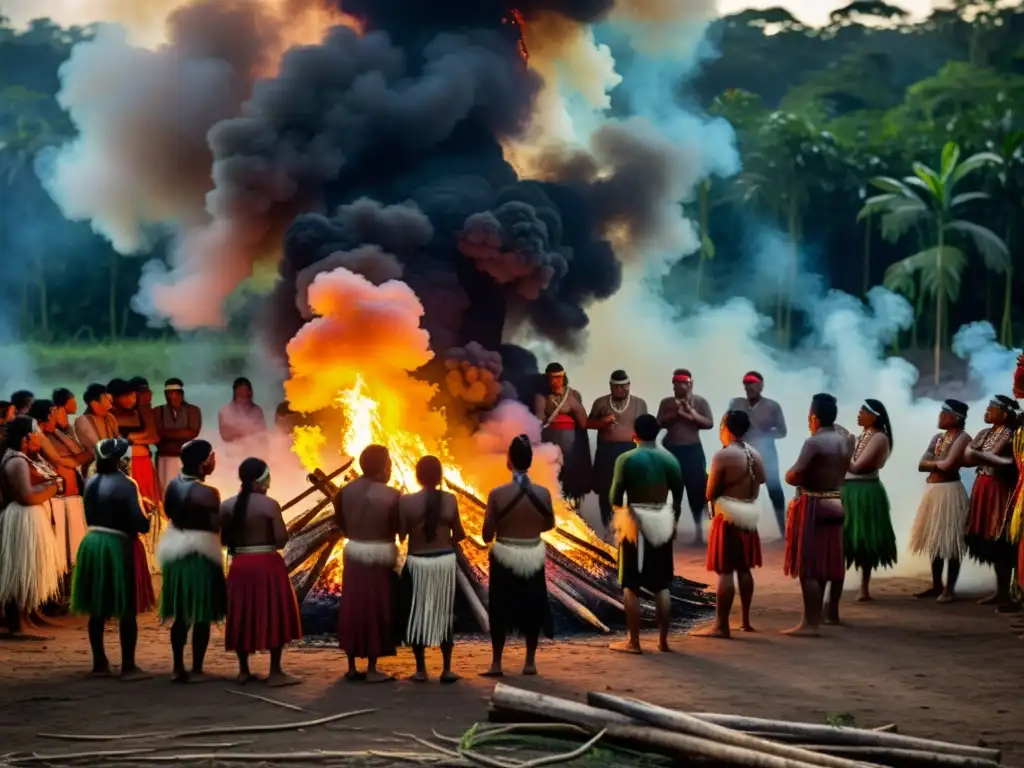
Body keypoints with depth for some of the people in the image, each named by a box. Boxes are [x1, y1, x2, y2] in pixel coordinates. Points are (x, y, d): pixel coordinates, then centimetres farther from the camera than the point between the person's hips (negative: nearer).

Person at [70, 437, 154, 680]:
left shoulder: (91, 483, 8)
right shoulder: (126, 485, -14)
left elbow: (91, 515, 14)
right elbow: (139, 522, -19)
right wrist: (146, 520, 1)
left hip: (92, 544, 7)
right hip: (119, 547, -7)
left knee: (97, 608, 13)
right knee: (126, 610, 0)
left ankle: (100, 664, 18)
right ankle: (128, 667, 1)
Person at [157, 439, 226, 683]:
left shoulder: (173, 485, 3)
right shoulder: (207, 493, -19)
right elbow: (216, 528, -15)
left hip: (175, 555, 7)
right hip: (201, 556, -7)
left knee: (181, 614, 13)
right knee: (201, 616, 1)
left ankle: (178, 668, 15)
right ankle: (196, 670, 3)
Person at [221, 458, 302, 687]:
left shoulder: (227, 505, 2)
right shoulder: (269, 505, -12)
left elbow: (223, 539, 4)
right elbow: (281, 540, -13)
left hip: (239, 565, 5)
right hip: (267, 565, -5)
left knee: (243, 617, 12)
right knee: (273, 616, 2)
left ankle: (243, 671, 15)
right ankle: (275, 672, 2)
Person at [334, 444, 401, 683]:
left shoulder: (345, 491, 0)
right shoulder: (391, 496, -15)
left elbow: (341, 523, 8)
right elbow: (399, 529, -8)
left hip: (353, 555, 5)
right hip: (380, 557, -5)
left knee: (352, 609, 11)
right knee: (375, 611, 2)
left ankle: (352, 667, 15)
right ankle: (372, 669, 5)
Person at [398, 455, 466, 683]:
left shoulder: (406, 501, -9)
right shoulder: (450, 499, -5)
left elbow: (401, 536, -7)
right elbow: (458, 534, 2)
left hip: (417, 563, -2)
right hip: (446, 562, 2)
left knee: (417, 616, 9)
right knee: (445, 615, 11)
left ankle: (421, 670, 10)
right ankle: (447, 670, 12)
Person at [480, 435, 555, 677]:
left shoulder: (497, 494, -17)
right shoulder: (543, 493, -9)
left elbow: (487, 535, -10)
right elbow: (549, 525, 7)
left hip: (505, 558, -2)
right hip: (533, 557, 2)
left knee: (500, 610, 10)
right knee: (532, 609, 15)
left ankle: (496, 664, 12)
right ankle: (530, 662, 19)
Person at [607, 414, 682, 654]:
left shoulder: (626, 459, -10)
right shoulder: (670, 459, 2)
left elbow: (615, 496, -8)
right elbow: (678, 497, 7)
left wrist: (619, 512, 14)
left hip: (635, 522, -4)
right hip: (662, 522, 4)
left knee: (631, 586, 2)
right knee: (662, 586, 10)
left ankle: (633, 642, 3)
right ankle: (663, 640, 12)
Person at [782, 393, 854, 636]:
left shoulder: (814, 442, -19)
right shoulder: (845, 439, 4)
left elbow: (793, 477, -21)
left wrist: (789, 474, -2)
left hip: (814, 507, -8)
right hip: (836, 503, 8)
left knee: (809, 565, -8)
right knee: (833, 561, 18)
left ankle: (810, 623, -11)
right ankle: (832, 612, 32)